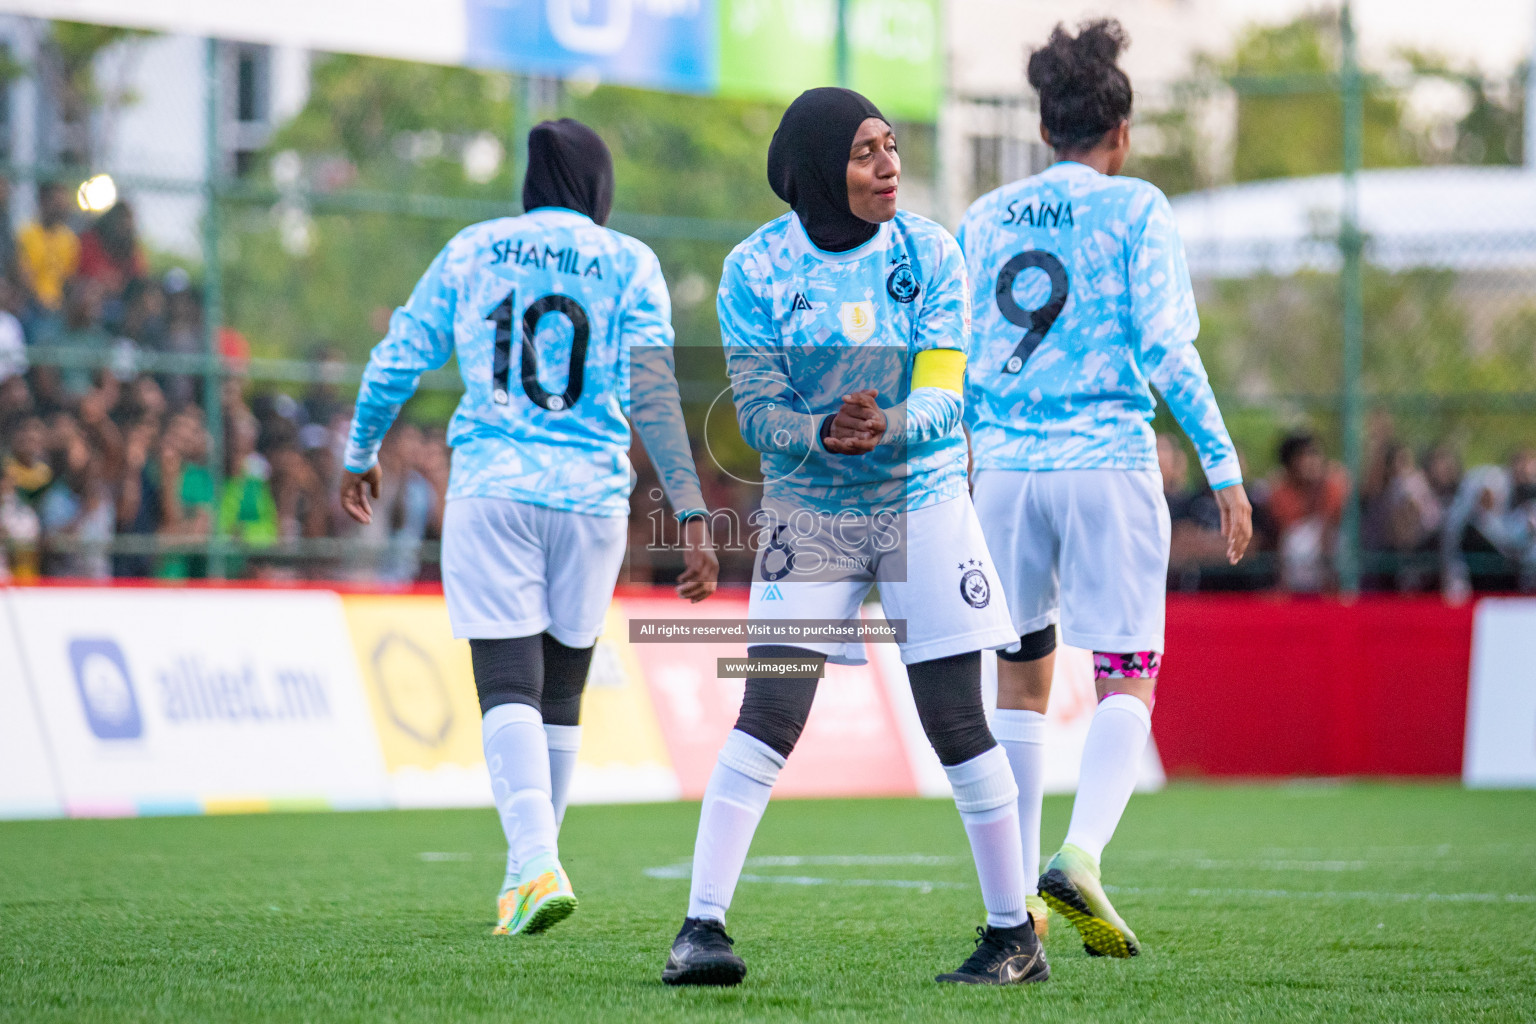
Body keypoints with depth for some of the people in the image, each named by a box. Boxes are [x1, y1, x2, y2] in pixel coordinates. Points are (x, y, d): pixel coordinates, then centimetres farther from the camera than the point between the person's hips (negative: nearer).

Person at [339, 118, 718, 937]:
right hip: (590, 496, 0)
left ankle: (534, 862, -27)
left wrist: (360, 456, 29)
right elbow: (651, 392, -7)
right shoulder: (628, 265, 5)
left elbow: (395, 366, 12)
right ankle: (529, 868, 21)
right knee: (560, 691, 14)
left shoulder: (470, 253, 10)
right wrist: (691, 513, -11)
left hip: (490, 490, 0)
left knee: (509, 686, -7)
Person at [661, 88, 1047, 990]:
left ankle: (1015, 936, 10)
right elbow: (758, 413, -11)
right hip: (808, 510, 0)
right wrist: (826, 434, -32)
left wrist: (891, 427, -33)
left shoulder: (928, 253, -5)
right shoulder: (756, 271, -7)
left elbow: (941, 396, -11)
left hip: (924, 500, 1)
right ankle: (702, 927, -10)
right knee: (768, 718, -12)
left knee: (959, 725, -1)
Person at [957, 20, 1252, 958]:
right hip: (1109, 464, -4)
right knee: (1127, 680, -2)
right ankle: (1081, 855, -24)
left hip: (1006, 467, 4)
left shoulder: (987, 219, 11)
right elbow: (1165, 348, -9)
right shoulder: (1136, 210, -1)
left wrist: (962, 459, 26)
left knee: (1022, 676, 14)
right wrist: (1223, 463, -5)